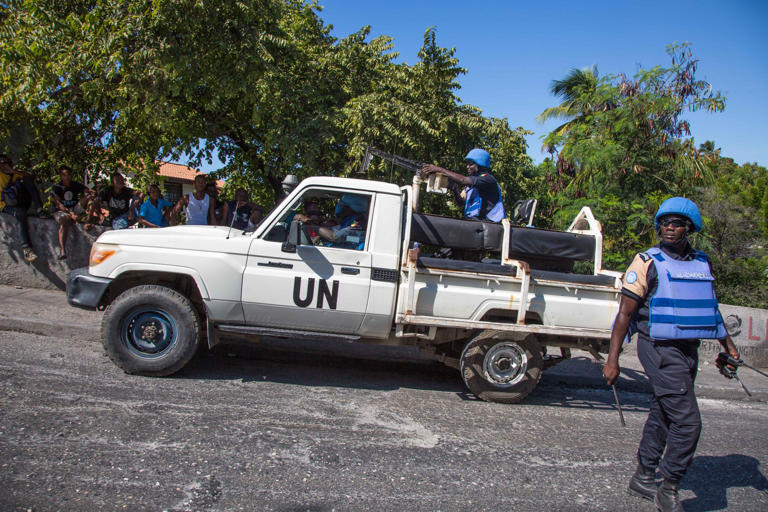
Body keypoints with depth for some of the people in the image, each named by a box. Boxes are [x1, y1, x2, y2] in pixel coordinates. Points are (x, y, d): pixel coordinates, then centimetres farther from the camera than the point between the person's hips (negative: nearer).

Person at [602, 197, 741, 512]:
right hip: (659, 349, -7)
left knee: (663, 416, 15)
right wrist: (612, 360, -14)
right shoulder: (648, 263, -8)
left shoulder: (702, 265, 12)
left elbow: (710, 309, 25)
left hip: (688, 350, 7)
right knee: (687, 422, -10)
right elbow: (625, 313, -10)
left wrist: (728, 344, 20)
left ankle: (643, 480, 29)